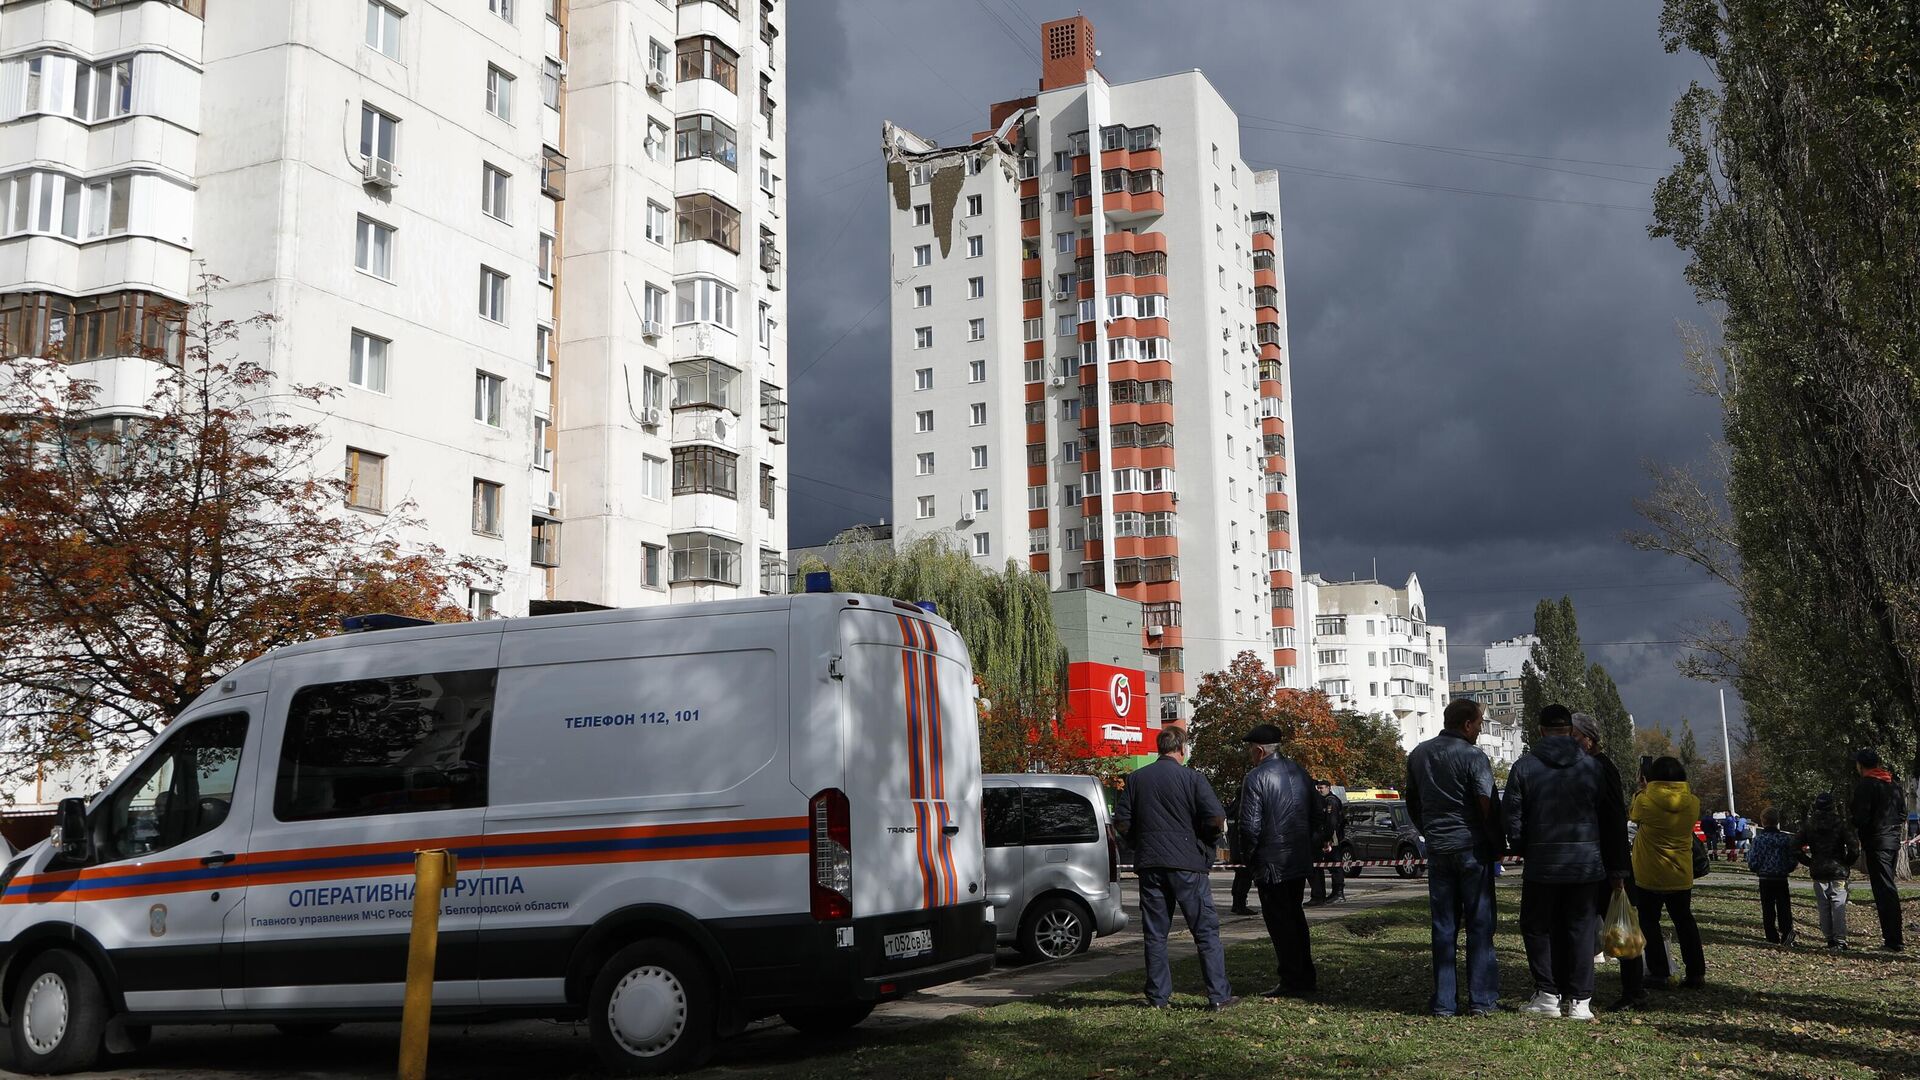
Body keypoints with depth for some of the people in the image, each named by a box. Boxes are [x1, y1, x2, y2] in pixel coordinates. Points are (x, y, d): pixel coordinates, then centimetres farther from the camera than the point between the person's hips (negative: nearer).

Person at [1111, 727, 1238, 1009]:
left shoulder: (1136, 779, 6)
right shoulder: (1191, 778, -5)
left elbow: (1121, 822, 4)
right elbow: (1216, 818, -12)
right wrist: (1207, 846, 6)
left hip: (1149, 864, 3)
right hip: (1187, 864, -3)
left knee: (1155, 933, 10)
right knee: (1206, 931, 3)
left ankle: (1158, 996, 11)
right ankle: (1219, 995, 0)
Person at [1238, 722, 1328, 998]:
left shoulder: (1255, 778, -14)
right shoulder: (1299, 773, 7)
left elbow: (1250, 826, -18)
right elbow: (1319, 813, 10)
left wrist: (1250, 853, -1)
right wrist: (1312, 848, 15)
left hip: (1271, 864, -7)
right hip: (1300, 861, 7)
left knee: (1279, 921, 2)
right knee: (1295, 916, 19)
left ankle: (1292, 981, 4)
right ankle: (1307, 977, 24)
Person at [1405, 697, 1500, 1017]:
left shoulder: (1418, 755, 8)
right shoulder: (1473, 756, -11)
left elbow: (1412, 803, 17)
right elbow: (1488, 807, -13)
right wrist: (1497, 847, -2)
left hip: (1437, 850, 5)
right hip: (1472, 848, -5)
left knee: (1443, 928, 8)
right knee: (1479, 925, 3)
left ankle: (1444, 1001, 8)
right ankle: (1482, 999, 4)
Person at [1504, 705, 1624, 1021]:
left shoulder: (1524, 767, -3)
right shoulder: (1592, 767, 3)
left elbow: (1513, 821, -3)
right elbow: (1613, 821, 5)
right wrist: (1617, 869, 11)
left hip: (1542, 864, -2)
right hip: (1586, 862, 2)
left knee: (1537, 927, 11)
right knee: (1580, 928, 8)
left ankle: (1547, 994, 6)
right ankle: (1580, 1000, 7)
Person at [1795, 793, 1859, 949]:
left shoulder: (1808, 826, 1)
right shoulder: (1840, 825, -5)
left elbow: (1796, 849, -2)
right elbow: (1854, 849, -12)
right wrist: (1847, 864, 3)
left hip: (1818, 872, 2)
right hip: (1838, 872, -2)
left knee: (1823, 907, 8)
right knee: (1838, 905, 0)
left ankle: (1829, 938, 9)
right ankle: (1840, 939, -6)